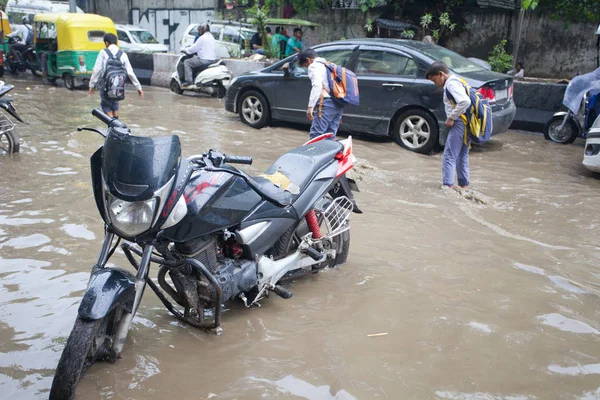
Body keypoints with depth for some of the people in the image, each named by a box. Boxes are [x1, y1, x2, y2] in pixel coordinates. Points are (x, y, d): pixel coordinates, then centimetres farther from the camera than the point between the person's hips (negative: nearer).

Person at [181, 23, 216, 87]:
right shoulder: (212, 37, 18)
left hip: (205, 60, -9)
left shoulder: (202, 38, -10)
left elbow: (194, 48, -9)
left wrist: (186, 50, 9)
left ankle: (189, 80, -11)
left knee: (186, 62, -1)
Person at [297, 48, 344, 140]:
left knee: (316, 135, -11)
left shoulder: (314, 66, 3)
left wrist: (310, 106, -20)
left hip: (327, 102, -9)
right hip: (339, 103, 9)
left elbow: (317, 86, -15)